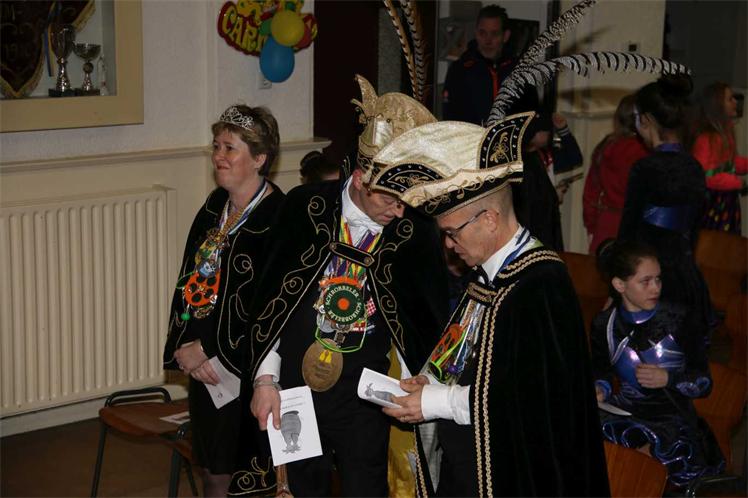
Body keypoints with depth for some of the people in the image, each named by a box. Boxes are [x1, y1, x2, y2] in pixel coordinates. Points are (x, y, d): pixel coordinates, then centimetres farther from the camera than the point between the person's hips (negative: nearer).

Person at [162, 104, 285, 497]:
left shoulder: (278, 219, -16)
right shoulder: (215, 207, 8)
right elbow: (189, 280, 10)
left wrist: (206, 348, -14)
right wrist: (186, 347, -4)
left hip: (245, 366, -7)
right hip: (203, 364, 7)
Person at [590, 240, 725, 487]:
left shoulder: (678, 318, -1)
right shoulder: (604, 325, 5)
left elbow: (704, 383, 4)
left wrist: (668, 379, -14)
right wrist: (601, 389, -2)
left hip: (673, 417, -2)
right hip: (626, 414, 3)